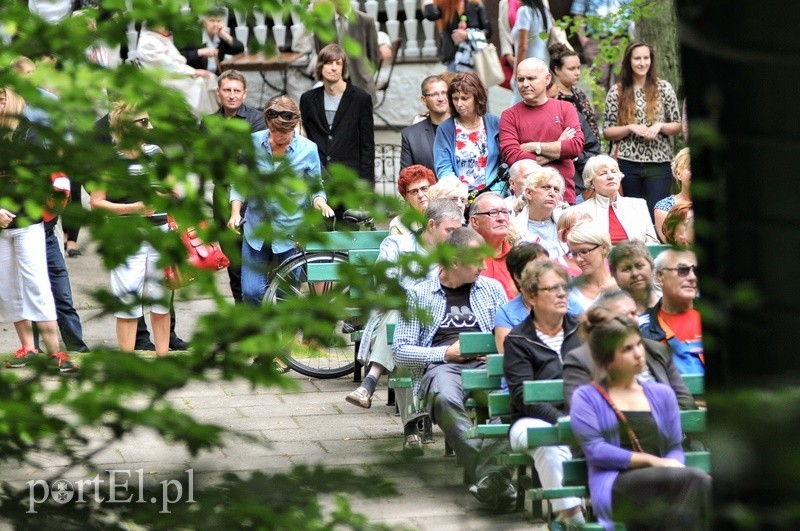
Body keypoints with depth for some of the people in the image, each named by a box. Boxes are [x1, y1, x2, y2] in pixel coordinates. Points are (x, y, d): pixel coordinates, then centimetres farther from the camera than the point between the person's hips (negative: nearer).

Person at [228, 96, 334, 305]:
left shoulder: (308, 150, -7)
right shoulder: (253, 143, -4)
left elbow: (315, 188, 3)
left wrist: (319, 201, -20)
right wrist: (235, 212, -11)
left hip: (291, 235, -1)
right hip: (256, 230, 1)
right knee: (251, 292, -4)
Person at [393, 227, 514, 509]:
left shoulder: (491, 288, 24)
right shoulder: (419, 294, 15)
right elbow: (400, 351, 7)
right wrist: (447, 352, -4)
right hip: (440, 366, -2)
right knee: (445, 398, -41)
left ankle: (485, 474, -48)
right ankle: (487, 472, -49)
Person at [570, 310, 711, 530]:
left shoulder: (662, 394, 25)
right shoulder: (586, 397, 11)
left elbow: (675, 448, 19)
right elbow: (595, 450, -2)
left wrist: (674, 466, -7)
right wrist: (652, 461, -9)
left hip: (662, 485, 4)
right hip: (615, 486, -4)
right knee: (696, 480, -32)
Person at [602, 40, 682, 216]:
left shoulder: (664, 88, 5)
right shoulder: (616, 92, 4)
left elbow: (677, 126, 8)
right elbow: (607, 132, 5)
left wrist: (660, 126, -11)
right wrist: (631, 128, -11)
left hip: (659, 163, 0)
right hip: (627, 163, 0)